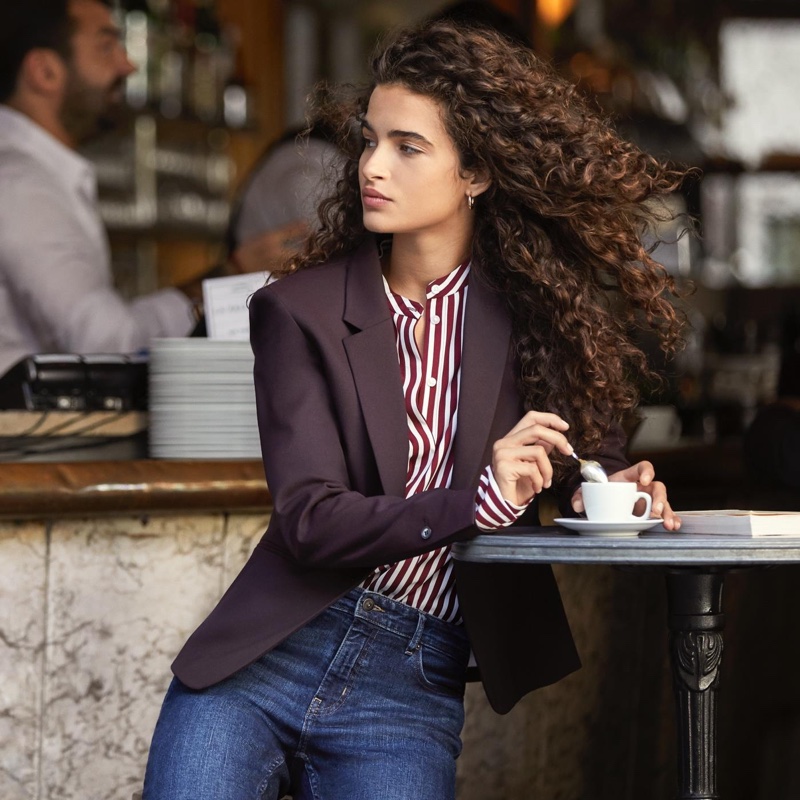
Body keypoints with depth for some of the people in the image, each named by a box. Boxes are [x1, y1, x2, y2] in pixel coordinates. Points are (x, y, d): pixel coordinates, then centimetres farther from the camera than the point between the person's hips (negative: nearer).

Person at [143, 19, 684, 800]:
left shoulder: (528, 313, 4)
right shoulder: (300, 310, -1)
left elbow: (589, 446, 18)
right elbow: (309, 520, -10)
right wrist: (480, 501, -23)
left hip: (412, 693, 1)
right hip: (265, 661, -1)